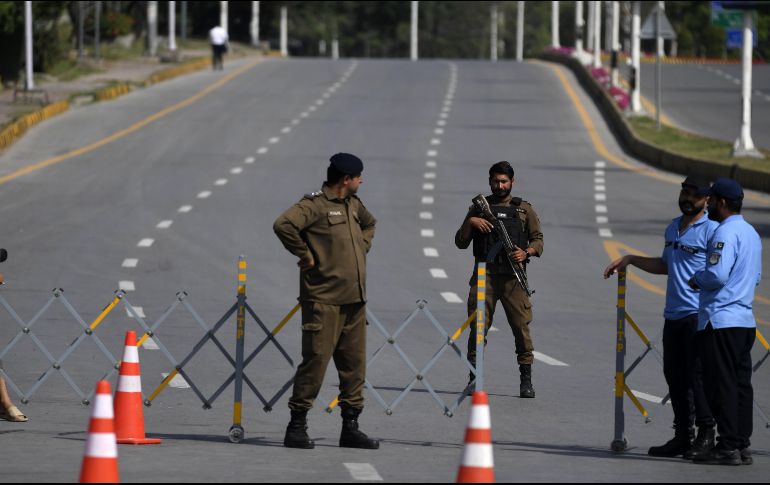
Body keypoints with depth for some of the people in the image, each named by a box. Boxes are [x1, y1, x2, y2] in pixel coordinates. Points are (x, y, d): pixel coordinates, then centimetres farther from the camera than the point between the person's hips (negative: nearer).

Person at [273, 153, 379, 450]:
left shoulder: (354, 205, 16)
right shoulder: (315, 205, -12)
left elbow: (369, 224, 39)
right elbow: (284, 225, -27)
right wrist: (305, 255, -18)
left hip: (355, 299, 8)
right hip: (324, 299, -8)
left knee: (355, 363, 8)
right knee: (316, 361, -8)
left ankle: (350, 428, 14)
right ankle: (297, 427, -2)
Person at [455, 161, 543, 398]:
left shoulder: (524, 209, 13)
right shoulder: (479, 207, 13)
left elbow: (538, 239, 12)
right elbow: (460, 243, 12)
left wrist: (526, 252, -8)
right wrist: (470, 222, -6)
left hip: (513, 276, -1)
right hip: (484, 274, 1)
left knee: (522, 327, -6)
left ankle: (526, 380, -2)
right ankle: (474, 378, 4)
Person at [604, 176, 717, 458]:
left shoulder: (711, 230, -7)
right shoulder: (673, 229, 19)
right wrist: (630, 260, 28)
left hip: (698, 315, -8)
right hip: (673, 315, 8)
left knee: (696, 375, -9)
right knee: (674, 376, 10)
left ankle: (706, 434, -3)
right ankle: (682, 436, 16)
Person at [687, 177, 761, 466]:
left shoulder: (725, 233, -14)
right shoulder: (751, 233, 16)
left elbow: (716, 275, -23)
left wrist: (696, 279, -4)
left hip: (720, 321, -9)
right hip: (745, 320, 9)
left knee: (721, 385, -6)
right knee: (741, 384, 9)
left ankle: (728, 447, -8)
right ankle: (742, 445, 9)